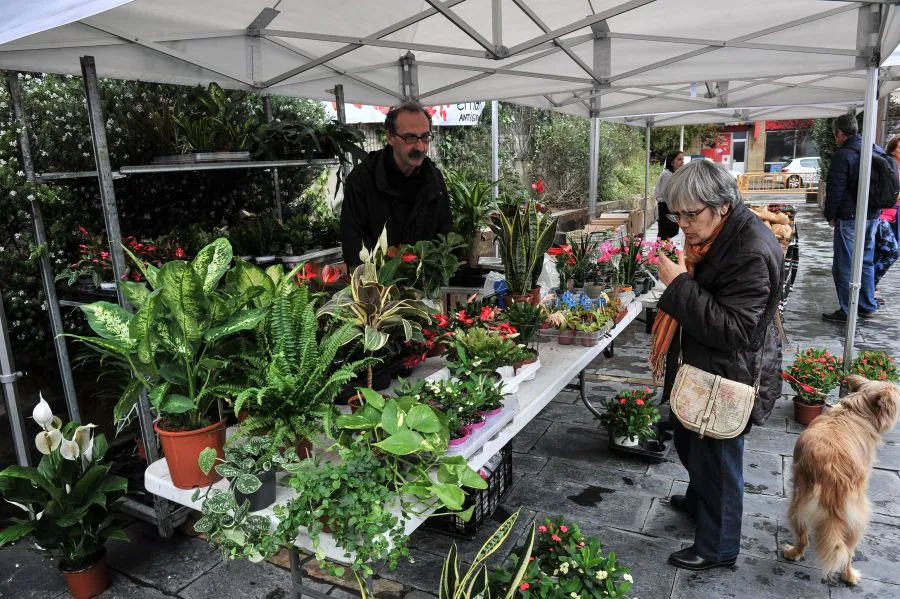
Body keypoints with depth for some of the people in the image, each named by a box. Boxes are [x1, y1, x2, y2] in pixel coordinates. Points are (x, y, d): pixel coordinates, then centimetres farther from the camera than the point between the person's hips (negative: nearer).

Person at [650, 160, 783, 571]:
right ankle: (698, 502, 55)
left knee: (715, 458, 8)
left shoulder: (752, 252, -28)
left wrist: (681, 284, -31)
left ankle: (717, 548, 31)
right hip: (700, 367, 9)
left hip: (727, 378, -9)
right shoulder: (713, 235, 2)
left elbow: (732, 329, -31)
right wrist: (678, 275, 2)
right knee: (689, 441, 27)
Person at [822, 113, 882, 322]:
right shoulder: (877, 151, 9)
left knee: (844, 266, 0)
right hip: (872, 216, 8)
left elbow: (834, 190, -15)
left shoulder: (843, 155, -16)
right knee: (866, 262, 18)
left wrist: (830, 216, -3)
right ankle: (868, 307, 26)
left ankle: (846, 311, 5)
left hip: (850, 218, -8)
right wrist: (874, 208, 20)